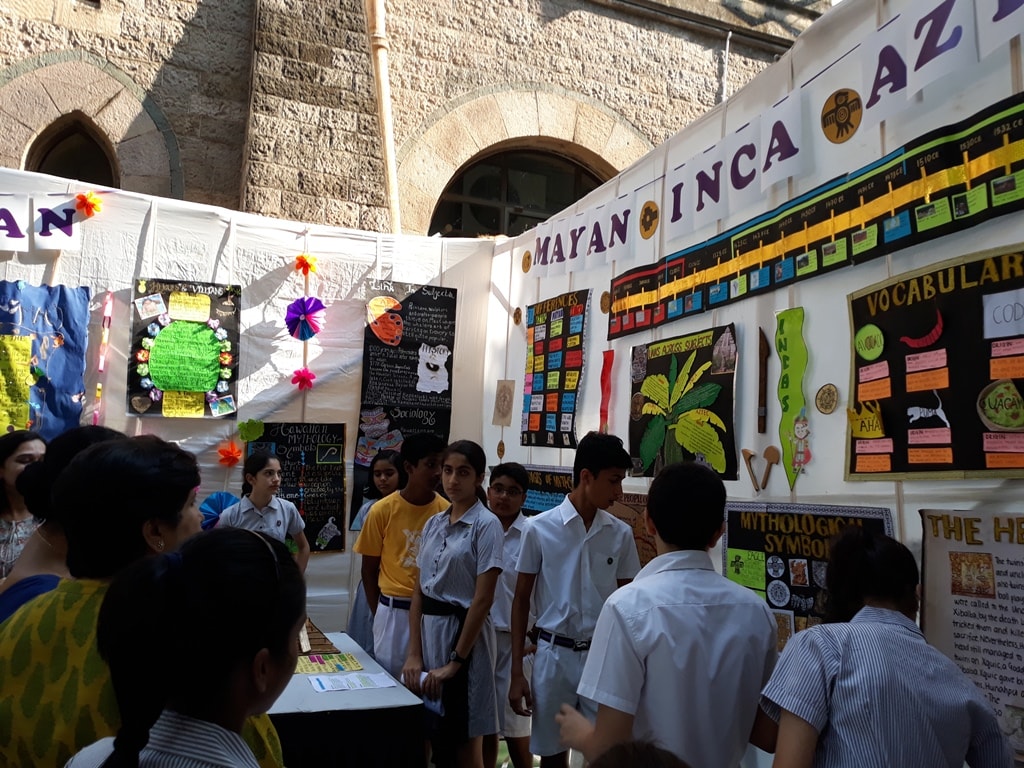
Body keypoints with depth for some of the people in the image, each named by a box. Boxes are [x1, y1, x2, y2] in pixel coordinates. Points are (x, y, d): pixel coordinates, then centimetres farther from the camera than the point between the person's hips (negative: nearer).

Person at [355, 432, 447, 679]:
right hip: (394, 612, -1)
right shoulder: (382, 510, -7)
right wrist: (379, 614, 5)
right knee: (390, 678, 10)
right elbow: (369, 569, 3)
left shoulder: (446, 511, -4)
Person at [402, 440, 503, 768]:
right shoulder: (433, 524, 8)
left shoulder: (486, 525, -11)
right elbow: (419, 591, 7)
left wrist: (455, 661, -15)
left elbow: (483, 600, -15)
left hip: (464, 632, -6)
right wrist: (414, 653, 0)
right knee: (433, 735, 13)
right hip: (428, 629, 6)